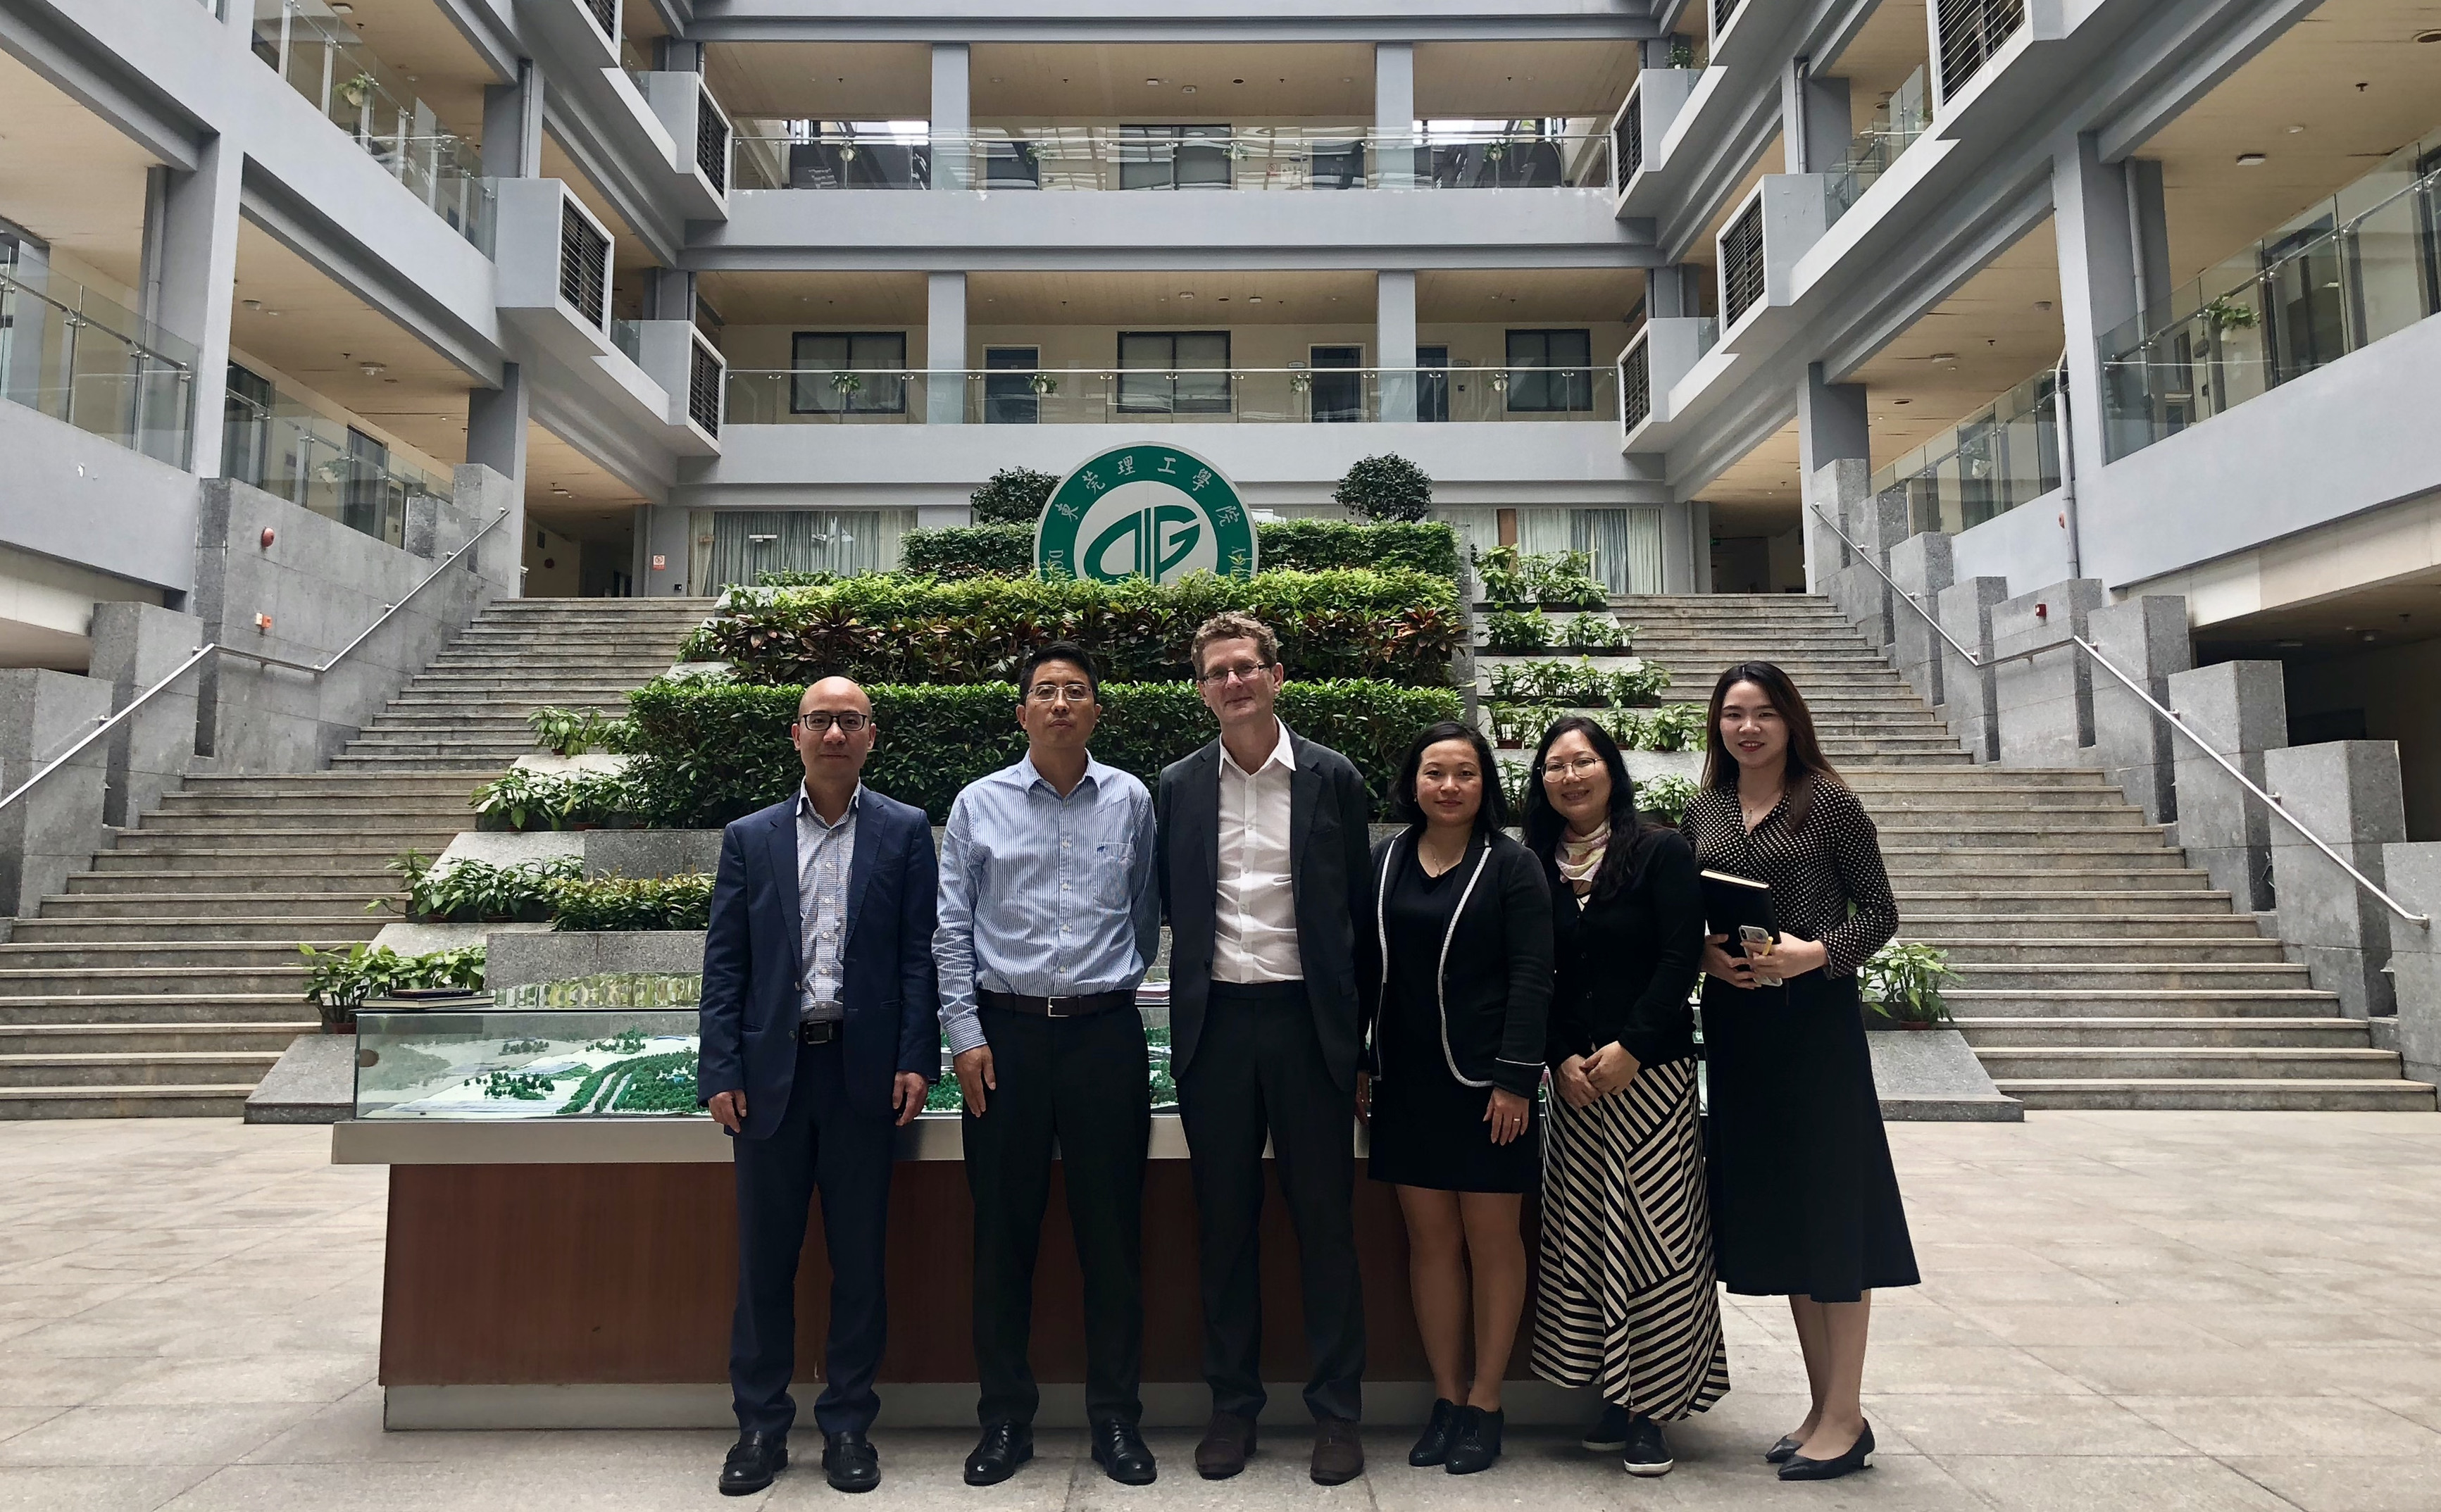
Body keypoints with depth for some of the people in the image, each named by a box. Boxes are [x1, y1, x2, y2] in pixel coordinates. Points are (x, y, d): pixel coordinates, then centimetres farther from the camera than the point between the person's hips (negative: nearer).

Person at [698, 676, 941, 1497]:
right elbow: (723, 962, 6)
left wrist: (916, 1060, -7)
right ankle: (760, 1425, 23)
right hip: (772, 1071, 1)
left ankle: (848, 1425, 21)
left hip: (864, 1071, -1)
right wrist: (720, 1071, -2)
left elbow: (919, 953, 1)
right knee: (764, 1259, 9)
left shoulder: (905, 832, 4)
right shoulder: (749, 838, 8)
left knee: (859, 1260, 7)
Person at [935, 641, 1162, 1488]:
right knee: (1003, 1230, 8)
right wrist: (964, 1035, -3)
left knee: (1112, 1229, 6)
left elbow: (1147, 915, 11)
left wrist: (1114, 982, 10)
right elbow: (951, 931, 2)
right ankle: (1005, 1418, 22)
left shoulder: (1131, 801, 4)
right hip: (1005, 1033, 0)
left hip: (1106, 1033, 0)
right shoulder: (979, 805, 3)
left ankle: (1116, 1418, 20)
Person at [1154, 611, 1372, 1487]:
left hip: (1307, 1020, -2)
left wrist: (1357, 1035, -1)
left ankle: (1335, 1410, 20)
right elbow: (1169, 907, 14)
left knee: (1325, 1220, 7)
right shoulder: (1177, 788, 6)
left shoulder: (1332, 779, 0)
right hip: (1215, 1023, 2)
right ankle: (1233, 1407, 24)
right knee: (1225, 1224, 11)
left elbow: (1358, 909, 1)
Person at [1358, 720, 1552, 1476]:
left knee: (1492, 1239, 6)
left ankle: (1485, 1403, 19)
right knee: (1430, 1239, 9)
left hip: (1484, 1080, -3)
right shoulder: (1383, 862, 6)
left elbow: (1531, 978, -8)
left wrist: (1515, 1079, -14)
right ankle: (1446, 1396, 21)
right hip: (1407, 1080, 3)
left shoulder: (1512, 865, -3)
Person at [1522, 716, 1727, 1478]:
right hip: (1573, 1077, 4)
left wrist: (1629, 1049, -14)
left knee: (1650, 1232, -3)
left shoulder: (1661, 851, -2)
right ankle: (1616, 1395, 17)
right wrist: (1561, 1059, -5)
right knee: (1582, 1235, 4)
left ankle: (1653, 1410, 8)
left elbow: (1681, 957, -9)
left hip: (1650, 1070, -4)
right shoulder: (1536, 867, 8)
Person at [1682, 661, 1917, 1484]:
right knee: (1775, 1211, 11)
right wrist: (1704, 952, -7)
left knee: (1830, 1209, 1)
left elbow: (1879, 910, -5)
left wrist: (1816, 953, -20)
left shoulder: (1828, 802, -5)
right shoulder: (1703, 811, 9)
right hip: (1735, 1023, 5)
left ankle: (1846, 1417, 12)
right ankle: (1822, 1403, 24)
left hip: (1815, 1019, -5)